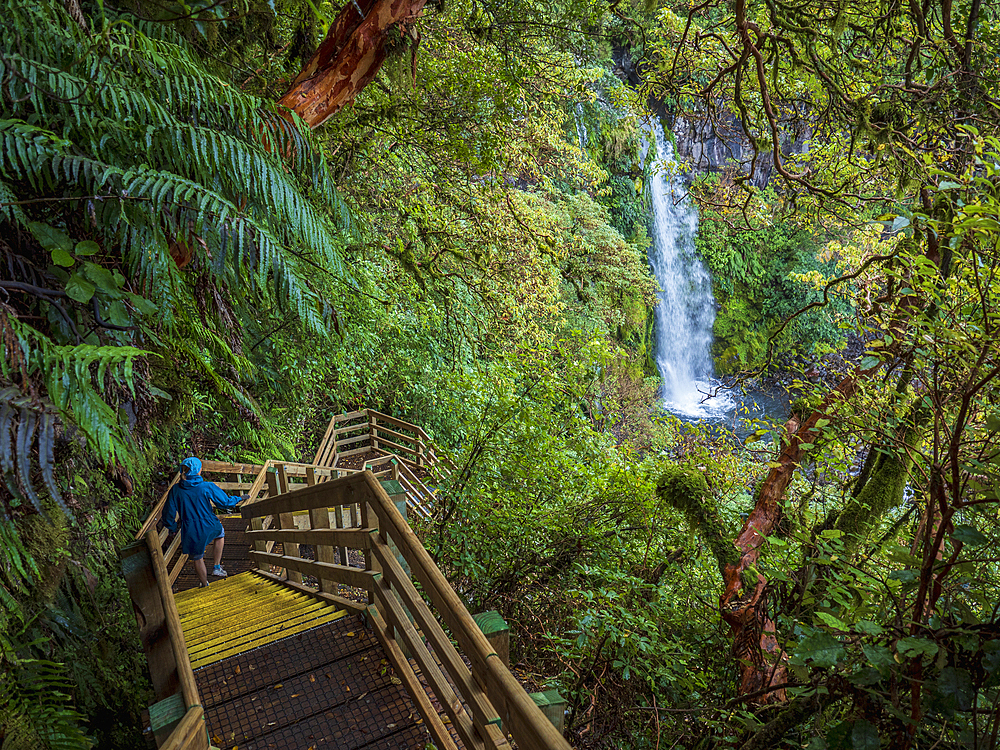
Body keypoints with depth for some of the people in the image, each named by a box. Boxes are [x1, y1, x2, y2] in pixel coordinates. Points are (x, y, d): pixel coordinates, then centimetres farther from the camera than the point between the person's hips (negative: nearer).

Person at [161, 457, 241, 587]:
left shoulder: (175, 490, -8)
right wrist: (239, 499, 14)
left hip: (190, 532, 2)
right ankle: (217, 567, 29)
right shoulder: (207, 487, -15)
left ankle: (205, 585, 43)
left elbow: (168, 516, -3)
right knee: (220, 533, 34)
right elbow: (225, 503, -4)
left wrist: (175, 526, 16)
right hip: (209, 527, -1)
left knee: (197, 558, 24)